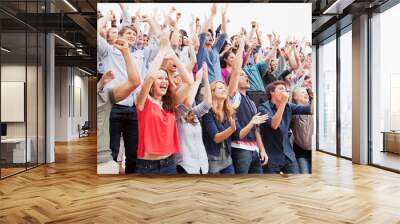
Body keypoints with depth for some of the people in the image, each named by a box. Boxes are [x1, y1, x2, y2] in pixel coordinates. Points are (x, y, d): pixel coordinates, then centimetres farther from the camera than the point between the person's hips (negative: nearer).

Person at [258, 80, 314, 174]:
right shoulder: (263, 108, -9)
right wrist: (283, 102, -26)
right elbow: (274, 125, -25)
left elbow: (310, 109, -3)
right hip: (272, 157, -4)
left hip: (289, 155, 5)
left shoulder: (288, 106, 6)